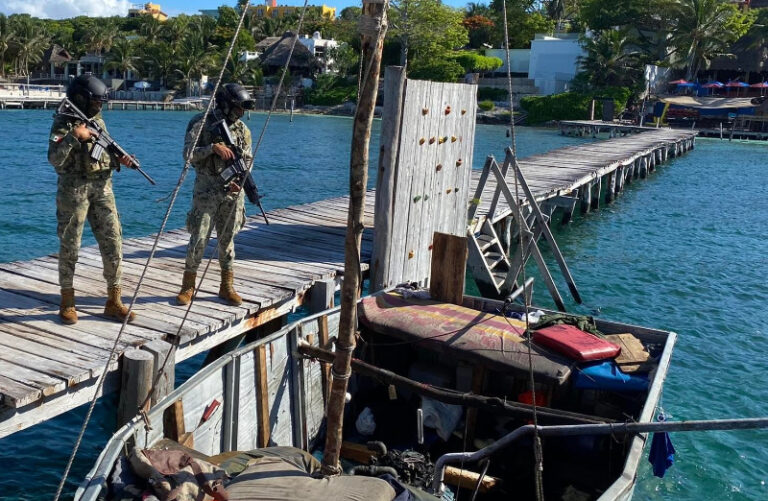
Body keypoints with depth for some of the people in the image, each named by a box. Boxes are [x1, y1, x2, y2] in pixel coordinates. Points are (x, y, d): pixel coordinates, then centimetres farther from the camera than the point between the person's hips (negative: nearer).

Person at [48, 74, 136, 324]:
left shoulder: (98, 121, 11)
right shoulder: (63, 123, -8)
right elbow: (55, 160, -19)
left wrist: (119, 160, -3)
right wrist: (73, 136, -29)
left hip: (102, 189, 5)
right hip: (74, 190, -5)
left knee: (112, 242, 1)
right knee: (70, 246, 3)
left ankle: (113, 301, 8)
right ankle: (67, 302, 16)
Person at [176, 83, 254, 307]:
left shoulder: (242, 129, 7)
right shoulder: (202, 124, -6)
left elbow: (247, 159, 9)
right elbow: (188, 153, -11)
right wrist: (213, 147, -23)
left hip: (232, 192, 4)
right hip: (206, 191, -4)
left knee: (227, 239, 9)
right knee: (198, 239, -2)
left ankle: (227, 286, 18)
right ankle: (188, 287, 11)